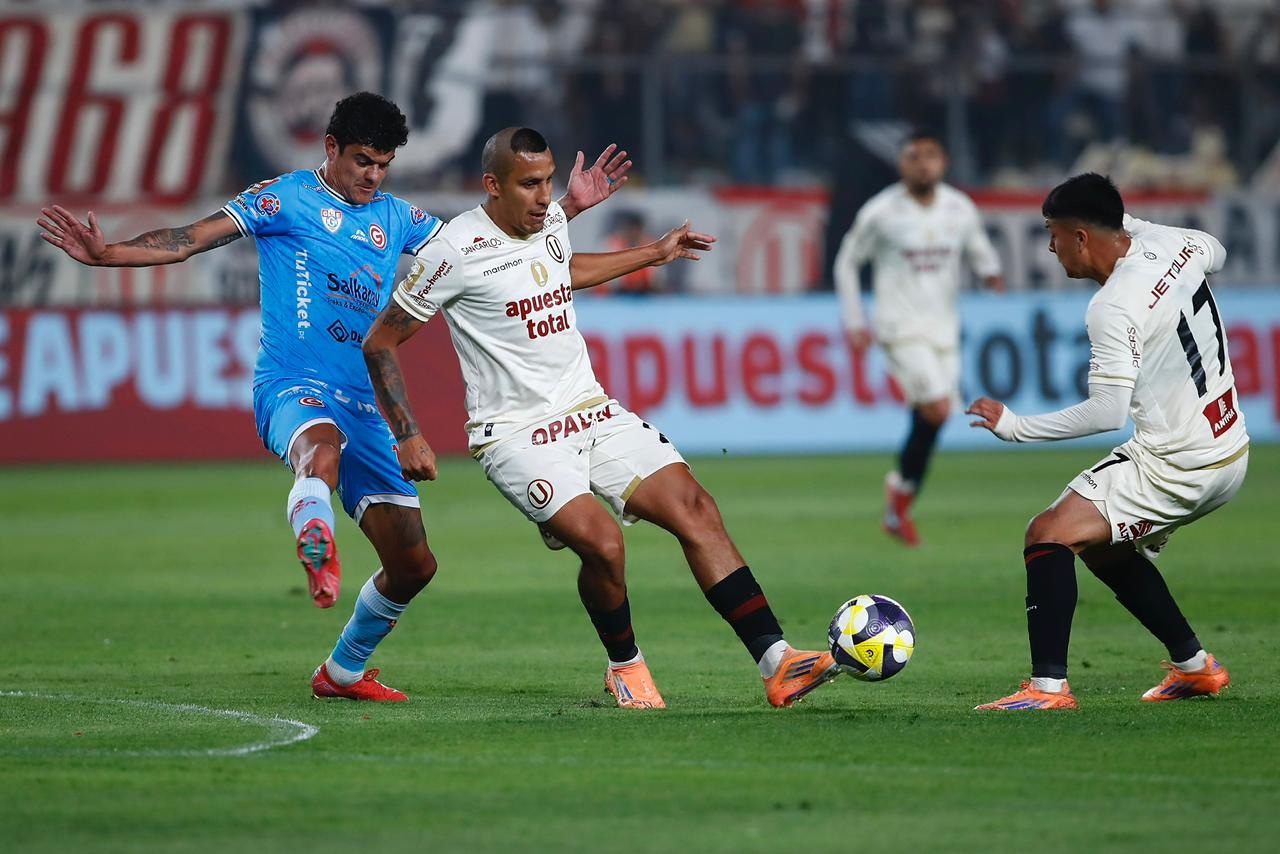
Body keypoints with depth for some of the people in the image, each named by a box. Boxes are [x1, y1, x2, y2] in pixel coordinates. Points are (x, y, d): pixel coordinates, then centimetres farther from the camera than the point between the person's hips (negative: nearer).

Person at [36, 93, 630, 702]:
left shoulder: (396, 217, 18)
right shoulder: (285, 198, 2)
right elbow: (190, 240, -6)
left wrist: (571, 206, 20)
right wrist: (104, 253, -21)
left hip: (367, 407, 6)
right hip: (291, 386, -6)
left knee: (413, 564, 3)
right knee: (323, 447, -44)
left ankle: (343, 671, 24)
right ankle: (317, 554, -67)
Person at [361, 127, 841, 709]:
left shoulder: (551, 220, 7)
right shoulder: (456, 251, -13)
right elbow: (380, 342, -5)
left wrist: (654, 254, 37)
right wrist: (408, 436, -9)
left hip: (594, 414, 6)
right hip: (518, 436, -6)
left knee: (695, 509, -11)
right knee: (602, 543, -27)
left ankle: (775, 661, -14)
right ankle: (625, 667, 2)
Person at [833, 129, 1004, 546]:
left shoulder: (961, 209, 3)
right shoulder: (881, 212, -7)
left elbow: (979, 250, 18)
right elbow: (847, 262, 5)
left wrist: (991, 273, -7)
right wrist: (854, 321, 0)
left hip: (944, 330, 5)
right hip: (901, 328, -5)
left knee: (927, 424, 3)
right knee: (937, 410, -20)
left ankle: (898, 511, 18)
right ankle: (901, 488, 2)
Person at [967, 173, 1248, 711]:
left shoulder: (1112, 309, -23)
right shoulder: (1175, 244, 2)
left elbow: (1107, 413, -26)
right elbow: (1215, 253, 27)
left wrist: (1016, 426, -18)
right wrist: (1129, 225, 25)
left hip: (1175, 467, -10)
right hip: (1228, 451, 10)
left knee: (1049, 534, -14)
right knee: (1105, 547, 26)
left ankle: (1048, 686, -19)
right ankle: (1193, 666, 32)